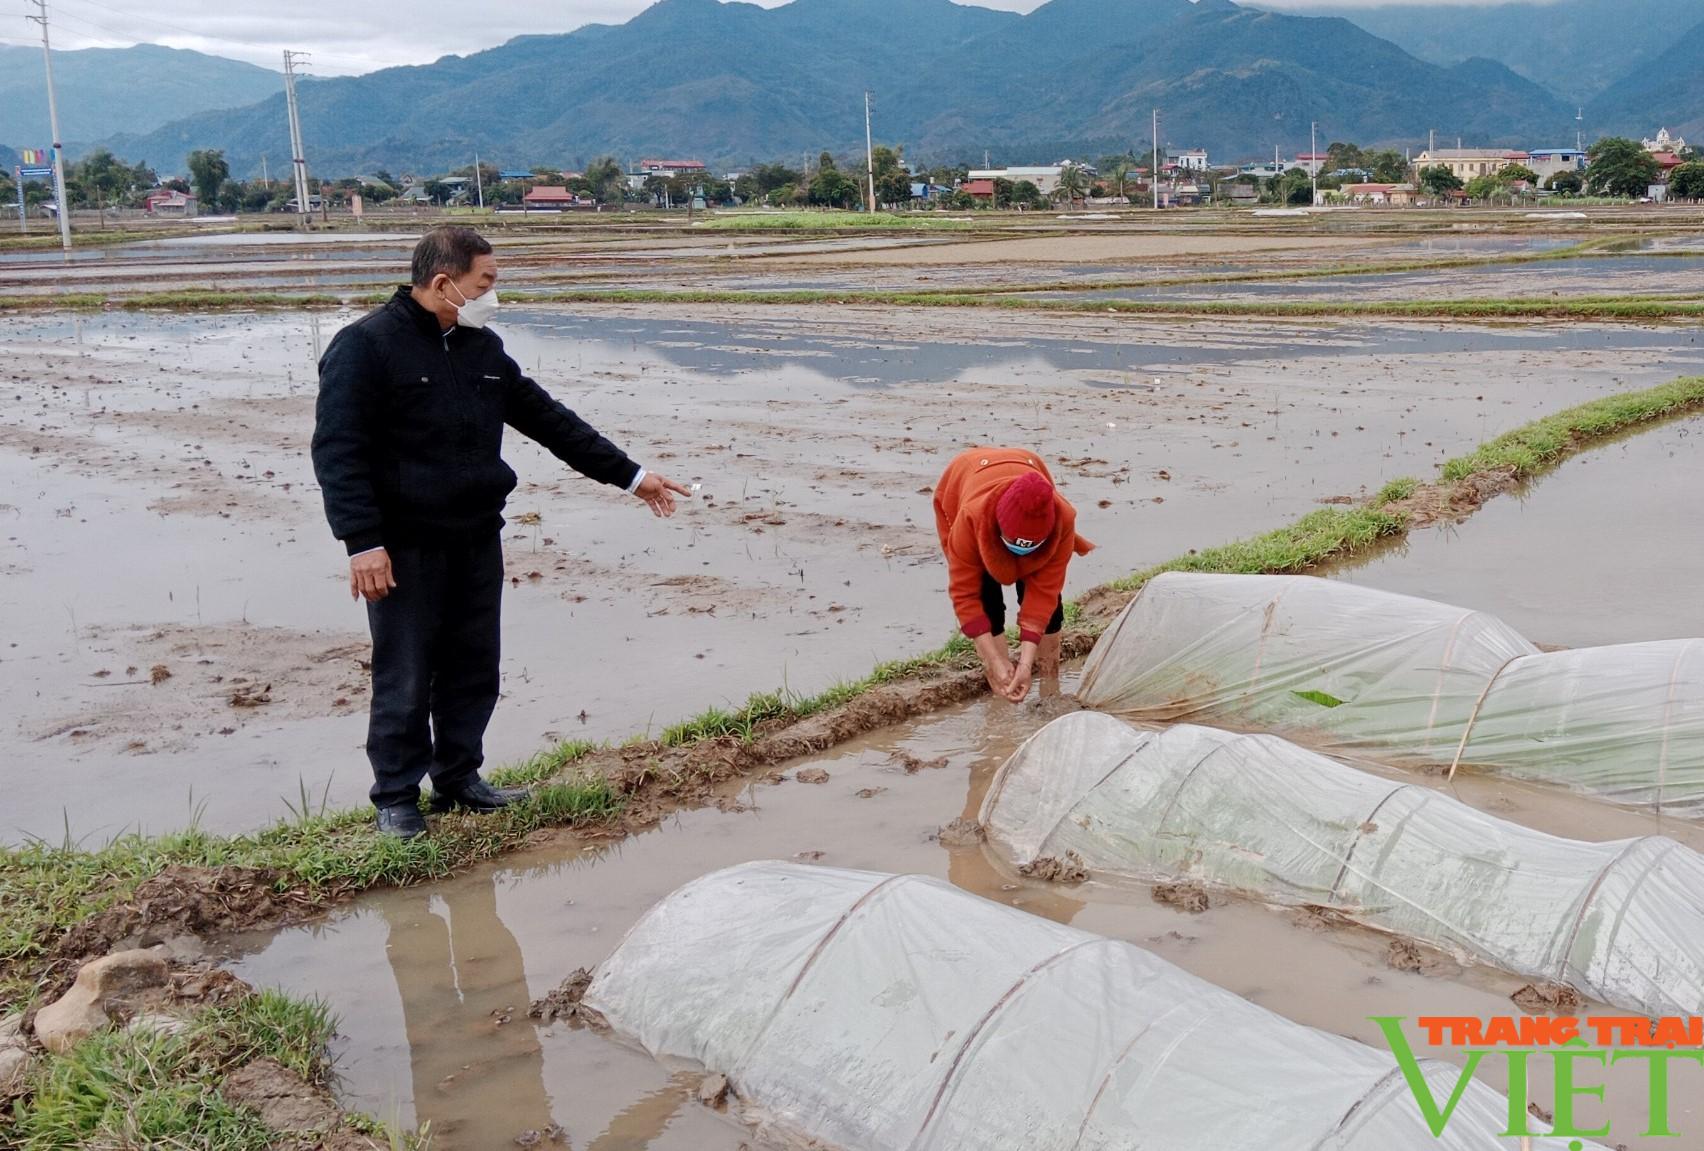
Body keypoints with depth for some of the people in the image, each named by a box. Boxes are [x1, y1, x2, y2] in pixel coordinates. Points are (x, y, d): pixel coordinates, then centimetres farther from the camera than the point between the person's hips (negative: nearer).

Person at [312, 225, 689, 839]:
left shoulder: (483, 348, 12)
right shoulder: (366, 346, -10)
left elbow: (548, 419, 17)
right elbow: (337, 450, -15)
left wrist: (629, 474, 17)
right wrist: (363, 541, -22)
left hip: (477, 541, 7)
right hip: (406, 550, -7)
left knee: (474, 672, 13)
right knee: (405, 682, 0)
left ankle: (458, 779, 28)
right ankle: (396, 800, 15)